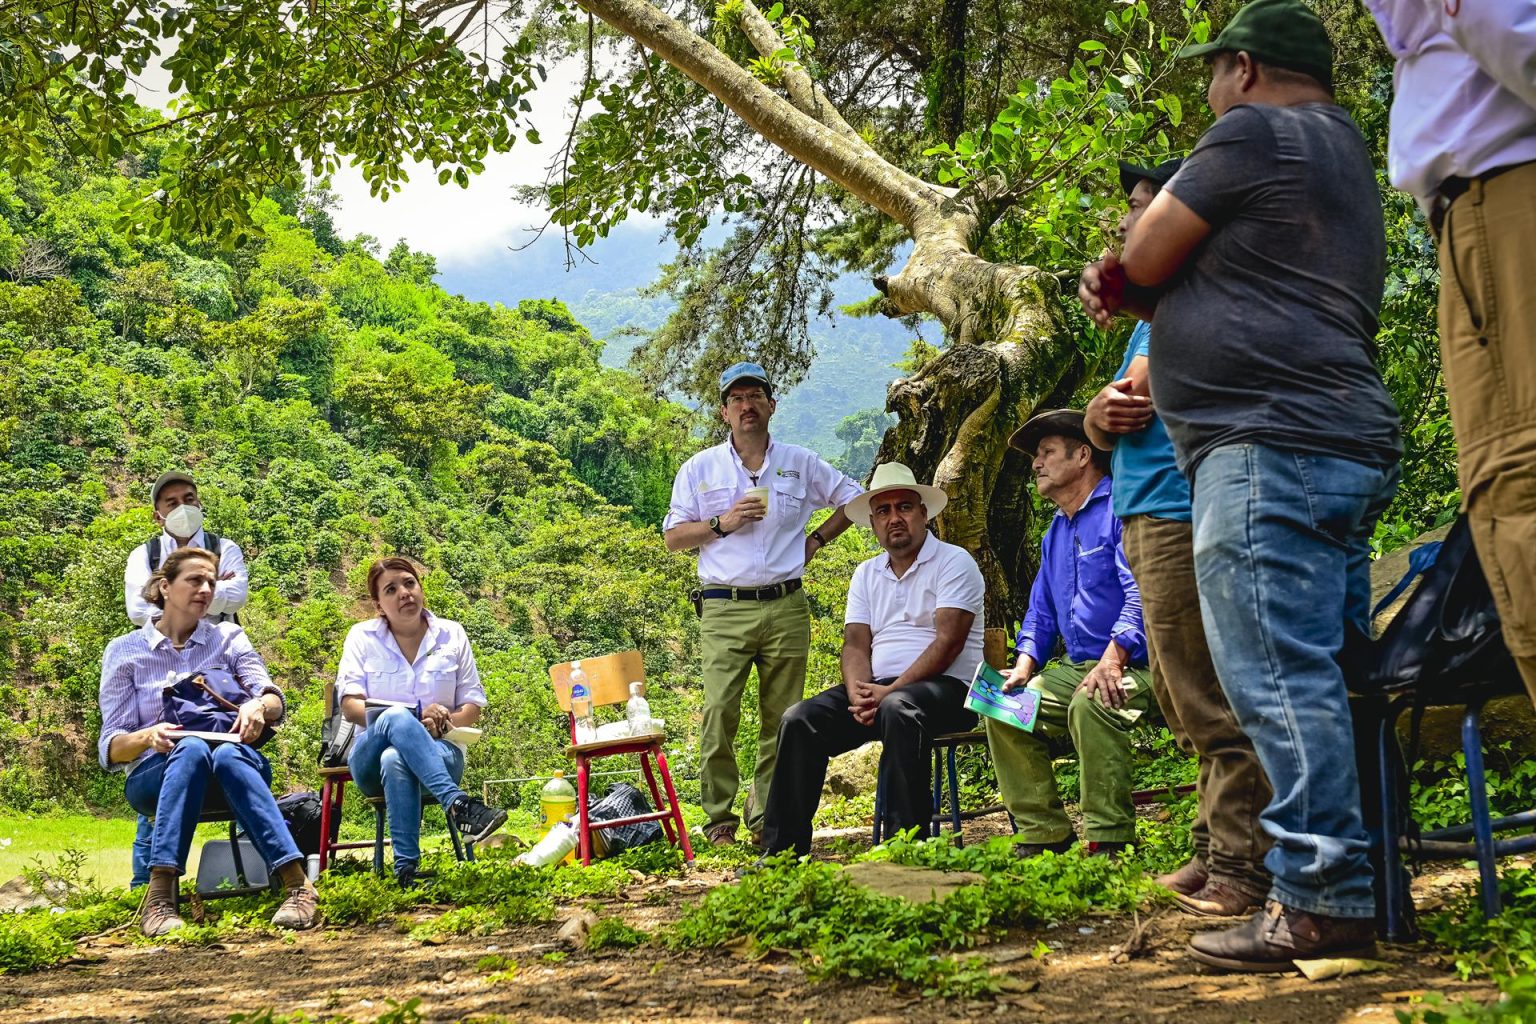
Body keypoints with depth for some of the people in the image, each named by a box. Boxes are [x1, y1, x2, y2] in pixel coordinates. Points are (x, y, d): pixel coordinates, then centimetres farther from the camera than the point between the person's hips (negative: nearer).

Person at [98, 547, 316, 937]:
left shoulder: (229, 637, 12)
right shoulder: (124, 652, 8)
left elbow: (274, 702, -2)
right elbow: (110, 748, 1)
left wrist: (258, 705, -27)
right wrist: (147, 737, -23)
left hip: (237, 763, 1)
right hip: (155, 775, -1)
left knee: (227, 755, -36)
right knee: (192, 749, -36)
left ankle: (297, 884, -48)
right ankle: (159, 896, -49)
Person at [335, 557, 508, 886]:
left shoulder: (452, 635, 11)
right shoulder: (362, 637, 9)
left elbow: (473, 708, 10)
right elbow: (350, 705, -2)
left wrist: (444, 722, -15)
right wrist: (413, 720, -18)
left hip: (440, 752, 0)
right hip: (371, 757, 0)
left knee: (396, 759, -39)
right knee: (396, 719, -38)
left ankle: (406, 868, -44)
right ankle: (458, 805, -51)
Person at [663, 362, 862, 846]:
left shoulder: (802, 464, 10)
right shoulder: (699, 469, 8)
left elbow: (854, 499, 20)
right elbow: (673, 537, 7)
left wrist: (816, 539, 10)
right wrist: (723, 523, -8)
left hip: (786, 607, 2)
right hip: (725, 609, -1)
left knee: (781, 718, 1)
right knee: (720, 712, -13)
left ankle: (766, 818, 9)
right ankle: (719, 819, -4)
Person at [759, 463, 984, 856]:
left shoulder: (954, 562, -1)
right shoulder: (866, 574, 19)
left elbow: (948, 642, -12)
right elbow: (855, 644, 9)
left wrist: (890, 692, -21)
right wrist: (859, 694, -14)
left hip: (945, 687, -6)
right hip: (877, 689, 6)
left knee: (898, 710, -39)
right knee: (799, 720, -16)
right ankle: (782, 851, -16)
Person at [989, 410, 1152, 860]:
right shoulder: (1055, 532, 21)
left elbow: (1141, 592, -21)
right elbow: (1041, 613, 25)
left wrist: (1113, 659, -31)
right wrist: (1025, 665, 6)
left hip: (1132, 666, -9)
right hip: (1075, 668, 9)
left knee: (1091, 704, -37)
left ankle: (1107, 839, -29)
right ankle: (1043, 832, -2)